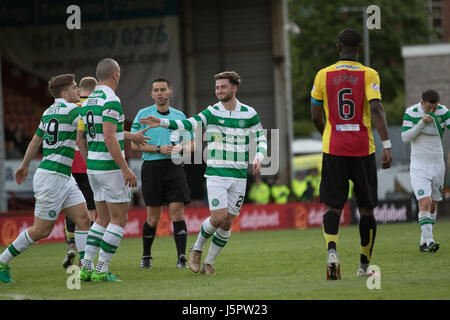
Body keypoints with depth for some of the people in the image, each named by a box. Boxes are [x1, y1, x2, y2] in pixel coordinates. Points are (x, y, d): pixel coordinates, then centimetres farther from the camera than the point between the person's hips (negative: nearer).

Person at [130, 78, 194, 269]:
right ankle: (146, 256, 20)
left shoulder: (179, 116, 13)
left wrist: (180, 148, -8)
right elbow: (134, 144, -1)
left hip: (174, 167, 2)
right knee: (153, 217, 1)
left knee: (177, 211, -10)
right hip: (152, 167, -2)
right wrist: (159, 149, -12)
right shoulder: (143, 114, 4)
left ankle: (181, 258, -13)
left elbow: (191, 143, 15)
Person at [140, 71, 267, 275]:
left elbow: (260, 139, 13)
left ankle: (209, 262, 17)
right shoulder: (211, 112, -2)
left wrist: (258, 158, -7)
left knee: (227, 223, 2)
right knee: (218, 218, -15)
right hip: (216, 174, -2)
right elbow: (190, 124, -17)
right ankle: (197, 249, 11)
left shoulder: (249, 114, 4)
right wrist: (162, 122, -32)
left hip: (239, 176, 2)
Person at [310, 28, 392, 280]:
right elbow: (376, 110, -15)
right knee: (366, 209, 11)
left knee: (334, 206, 3)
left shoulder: (324, 75, 4)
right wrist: (387, 146, -17)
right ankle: (364, 266, 17)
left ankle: (332, 250, -24)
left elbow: (316, 117, 9)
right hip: (363, 150, -1)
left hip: (333, 149, 1)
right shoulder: (369, 75, -2)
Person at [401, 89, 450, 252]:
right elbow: (405, 137, -12)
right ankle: (429, 240, -22)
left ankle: (424, 241, 20)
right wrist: (421, 124, -24)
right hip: (419, 166, -4)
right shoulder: (411, 113, -9)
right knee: (425, 203, -17)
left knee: (433, 205, 9)